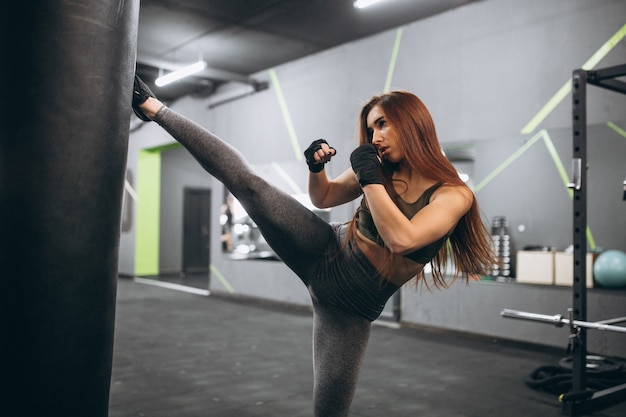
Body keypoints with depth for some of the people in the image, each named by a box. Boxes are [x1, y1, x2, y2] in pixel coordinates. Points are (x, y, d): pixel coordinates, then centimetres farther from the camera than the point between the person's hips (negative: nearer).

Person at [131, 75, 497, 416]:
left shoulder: (453, 194, -13)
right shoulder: (380, 170, -1)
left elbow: (401, 239, -30)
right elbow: (323, 197, 13)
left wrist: (369, 178, -25)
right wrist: (317, 167, -7)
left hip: (352, 304, -2)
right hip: (326, 254, 2)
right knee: (248, 183, -13)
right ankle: (154, 108, -1)